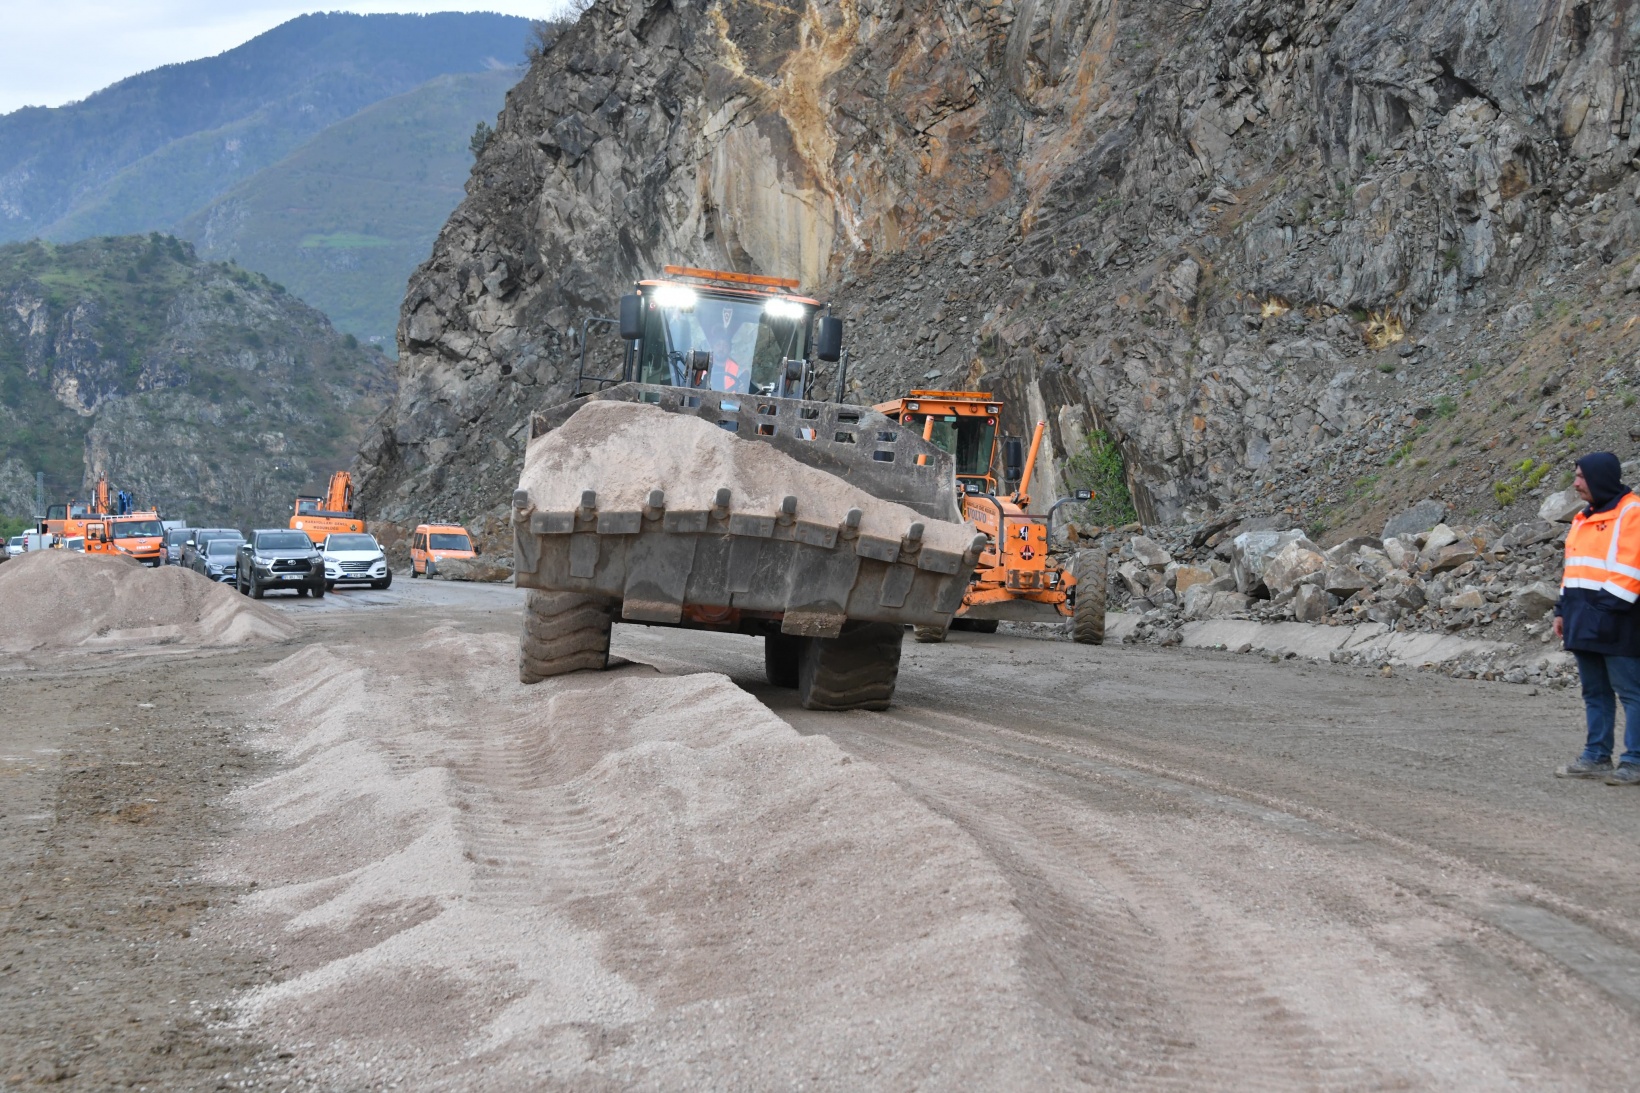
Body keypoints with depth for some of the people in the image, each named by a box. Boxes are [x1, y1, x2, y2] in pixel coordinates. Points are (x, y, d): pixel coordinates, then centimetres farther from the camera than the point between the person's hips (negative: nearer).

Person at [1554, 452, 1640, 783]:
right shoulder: (1584, 518, 18)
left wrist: (1608, 607, -21)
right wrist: (1564, 609, 16)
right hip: (1584, 619, 9)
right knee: (1595, 691, 12)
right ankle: (1597, 756, 17)